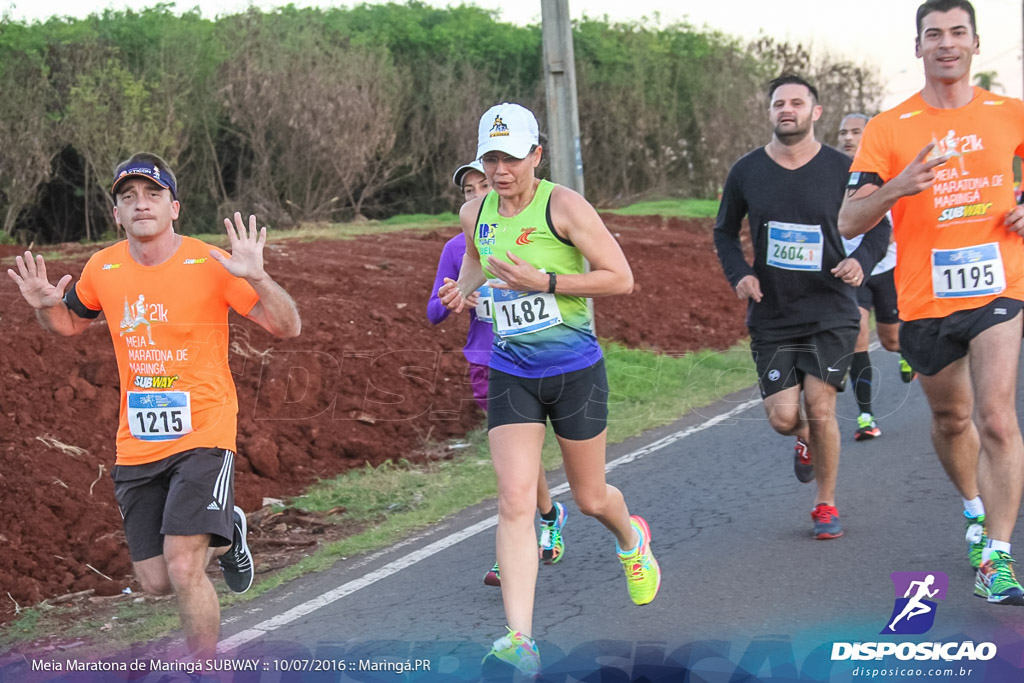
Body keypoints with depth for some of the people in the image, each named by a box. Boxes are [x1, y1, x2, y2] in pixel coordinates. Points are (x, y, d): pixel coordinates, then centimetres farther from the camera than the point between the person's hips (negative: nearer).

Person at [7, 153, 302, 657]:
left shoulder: (209, 265, -11)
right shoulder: (102, 269, 1)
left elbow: (286, 327, -10)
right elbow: (69, 324, 21)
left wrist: (255, 278, -29)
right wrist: (46, 306, -3)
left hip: (203, 434, -5)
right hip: (137, 442, 5)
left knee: (183, 570, -17)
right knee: (155, 581, 9)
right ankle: (222, 534, 40)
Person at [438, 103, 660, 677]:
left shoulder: (563, 206, -14)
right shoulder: (475, 214, 2)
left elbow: (621, 279, -15)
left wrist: (543, 280, -23)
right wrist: (464, 288, 2)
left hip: (575, 371, -3)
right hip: (510, 375, 3)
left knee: (590, 498, 14)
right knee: (515, 502, -12)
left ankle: (631, 539, 52)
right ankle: (521, 642, -15)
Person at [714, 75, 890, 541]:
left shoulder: (842, 169, -5)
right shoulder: (746, 173, 0)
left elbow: (878, 228, 5)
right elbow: (725, 231, 13)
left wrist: (861, 260, -15)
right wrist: (739, 273, -5)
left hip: (831, 313, -2)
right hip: (771, 316, 2)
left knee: (820, 407, -10)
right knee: (782, 418, -4)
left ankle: (826, 504, 11)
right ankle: (806, 439, 36)